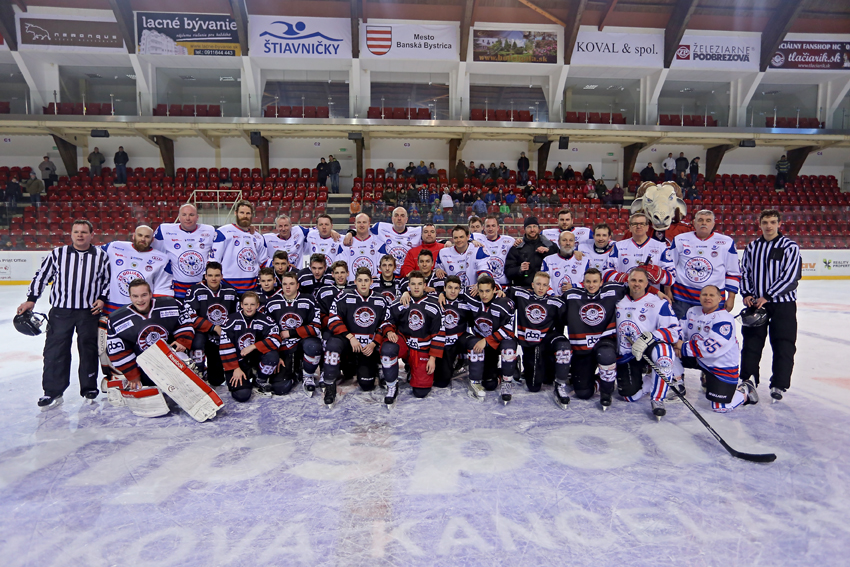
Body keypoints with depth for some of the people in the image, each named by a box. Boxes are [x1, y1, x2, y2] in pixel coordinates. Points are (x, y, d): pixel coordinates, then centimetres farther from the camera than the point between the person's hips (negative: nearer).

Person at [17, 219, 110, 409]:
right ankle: (53, 392, 9)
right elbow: (41, 276, 8)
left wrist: (102, 298, 0)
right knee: (55, 350, 0)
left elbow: (108, 279, 11)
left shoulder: (101, 256, 4)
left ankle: (89, 388, 20)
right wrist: (31, 299, 3)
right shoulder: (57, 254, 4)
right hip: (60, 310, 0)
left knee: (89, 350, 7)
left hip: (90, 311, 0)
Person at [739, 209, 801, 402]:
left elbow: (790, 277, -12)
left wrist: (767, 296, -17)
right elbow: (744, 272, 13)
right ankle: (748, 379, 17)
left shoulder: (790, 247, -5)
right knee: (751, 342, 7)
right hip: (755, 303, 4)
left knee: (783, 346, 0)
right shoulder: (752, 247, 9)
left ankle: (779, 385, 10)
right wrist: (747, 294, -1)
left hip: (782, 303, -3)